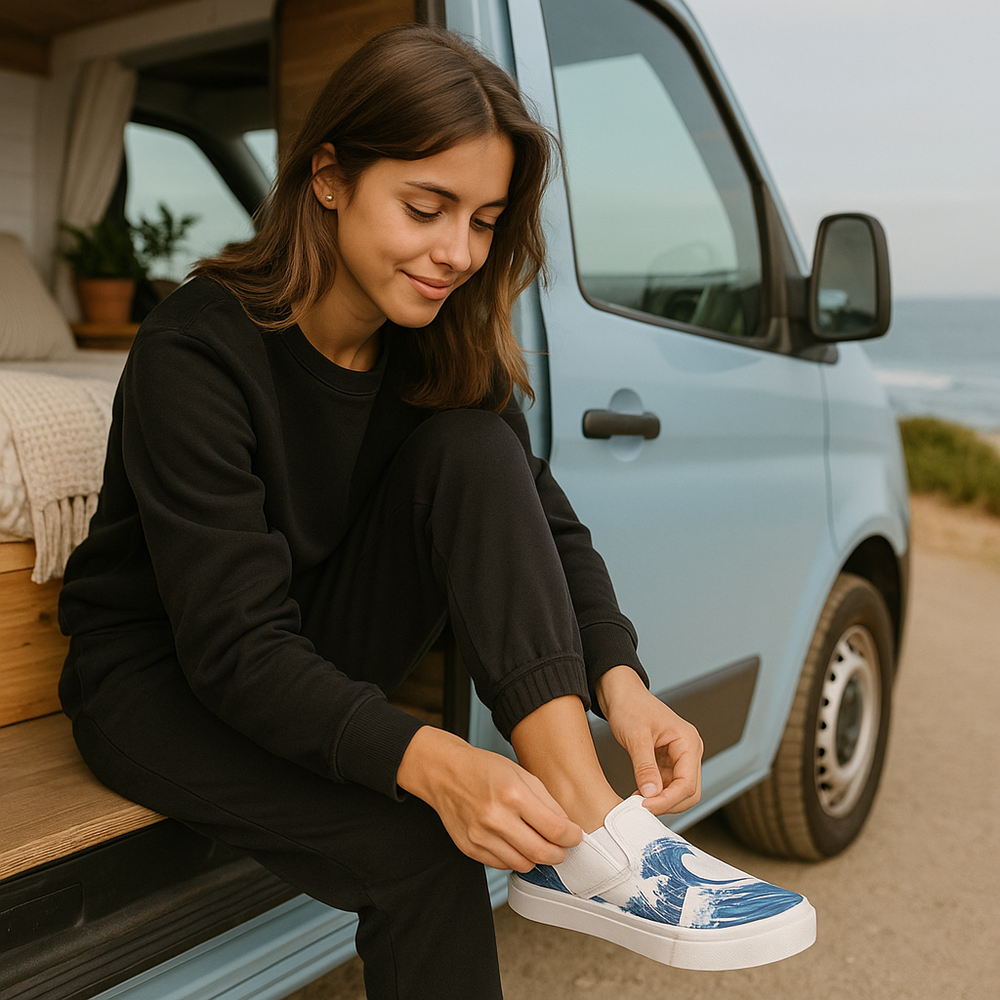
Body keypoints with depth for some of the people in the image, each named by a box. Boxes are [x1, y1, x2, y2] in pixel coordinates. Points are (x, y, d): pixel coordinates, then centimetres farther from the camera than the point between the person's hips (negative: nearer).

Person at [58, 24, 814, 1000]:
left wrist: (617, 679, -29)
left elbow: (543, 521, -10)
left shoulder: (437, 346, -7)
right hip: (161, 677, -4)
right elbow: (233, 642, -30)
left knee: (474, 448, -23)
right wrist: (426, 761, -45)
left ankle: (584, 826, -31)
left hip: (317, 654, 5)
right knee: (414, 848, -32)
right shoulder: (196, 353, -26)